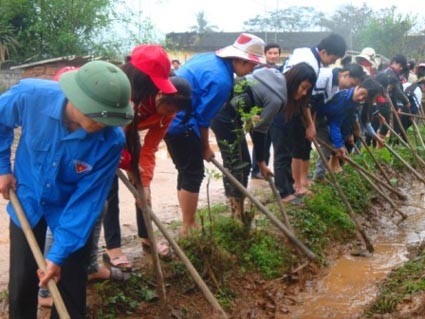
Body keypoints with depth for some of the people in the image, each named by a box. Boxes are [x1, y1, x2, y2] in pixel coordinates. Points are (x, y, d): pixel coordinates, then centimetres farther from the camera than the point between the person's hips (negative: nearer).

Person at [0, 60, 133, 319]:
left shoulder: (111, 140, -31)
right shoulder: (31, 95, -31)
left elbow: (87, 199, -23)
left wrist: (58, 254, -23)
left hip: (72, 207, -1)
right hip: (27, 199, 1)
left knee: (71, 283, 7)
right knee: (22, 280, 11)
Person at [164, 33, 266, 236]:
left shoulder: (209, 58, 10)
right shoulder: (221, 80, -19)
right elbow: (203, 118, -14)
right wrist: (205, 147, 1)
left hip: (170, 117, 10)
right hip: (181, 122, -10)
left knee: (186, 172, 16)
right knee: (193, 174, -1)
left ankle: (189, 224, 25)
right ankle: (188, 228, 7)